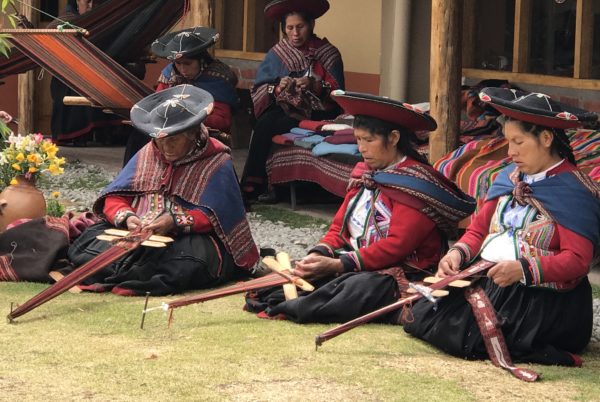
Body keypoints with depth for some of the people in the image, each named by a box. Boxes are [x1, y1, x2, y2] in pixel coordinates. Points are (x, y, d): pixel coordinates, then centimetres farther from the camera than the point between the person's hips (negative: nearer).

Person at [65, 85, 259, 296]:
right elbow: (114, 199, 8)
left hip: (192, 237, -4)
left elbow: (215, 216, -12)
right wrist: (126, 217, -15)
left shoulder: (216, 162, -2)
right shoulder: (146, 155, 14)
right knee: (87, 244, -18)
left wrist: (176, 222, -27)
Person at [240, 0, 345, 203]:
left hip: (315, 113, -3)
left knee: (266, 127, -30)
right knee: (264, 124, -32)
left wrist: (314, 87, -22)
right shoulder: (276, 54, 10)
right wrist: (277, 88, -17)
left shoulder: (328, 54, 3)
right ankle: (250, 186, -30)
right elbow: (258, 91, 4)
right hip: (282, 108, 3)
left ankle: (251, 188, -26)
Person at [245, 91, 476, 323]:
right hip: (355, 265, 9)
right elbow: (340, 226, 14)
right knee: (305, 270, -13)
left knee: (360, 287, -38)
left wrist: (339, 265, -21)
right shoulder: (364, 173, 15)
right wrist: (319, 254, -8)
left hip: (401, 273, -9)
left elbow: (397, 245, -19)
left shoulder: (416, 182, -10)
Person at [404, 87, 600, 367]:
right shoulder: (511, 178, 14)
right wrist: (459, 253, -3)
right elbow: (479, 229, 19)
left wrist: (524, 270, -29)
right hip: (483, 277, 8)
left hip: (541, 296, -8)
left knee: (461, 335, -26)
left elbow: (577, 260, -17)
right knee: (421, 314, -7)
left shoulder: (574, 191, -10)